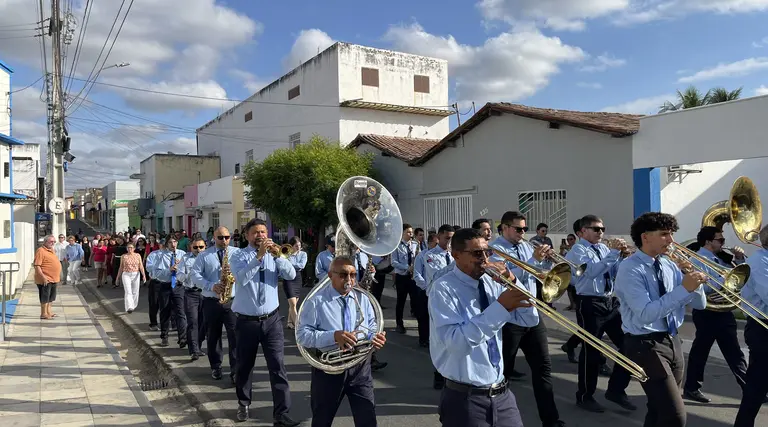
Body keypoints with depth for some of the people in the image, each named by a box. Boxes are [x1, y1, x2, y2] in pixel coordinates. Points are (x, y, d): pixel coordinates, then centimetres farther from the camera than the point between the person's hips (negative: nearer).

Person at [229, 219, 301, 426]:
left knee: (277, 366, -5)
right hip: (247, 321, -1)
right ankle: (243, 403, 38)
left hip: (271, 320, 1)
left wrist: (277, 255, -20)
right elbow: (242, 279, -22)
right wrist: (259, 256, -29)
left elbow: (291, 275, -9)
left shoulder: (272, 256, 5)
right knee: (244, 366, 14)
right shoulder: (239, 256, -2)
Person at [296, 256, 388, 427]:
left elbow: (371, 326, 13)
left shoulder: (362, 298, 7)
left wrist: (375, 336, -12)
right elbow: (302, 335, -13)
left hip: (360, 366, 3)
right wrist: (333, 336, -26)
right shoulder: (317, 301, -8)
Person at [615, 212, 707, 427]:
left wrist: (692, 279, -12)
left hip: (672, 341, 8)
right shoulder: (630, 269, -16)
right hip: (645, 345, -8)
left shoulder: (669, 266, 6)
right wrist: (683, 289, -29)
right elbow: (646, 314, -27)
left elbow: (699, 304, 8)